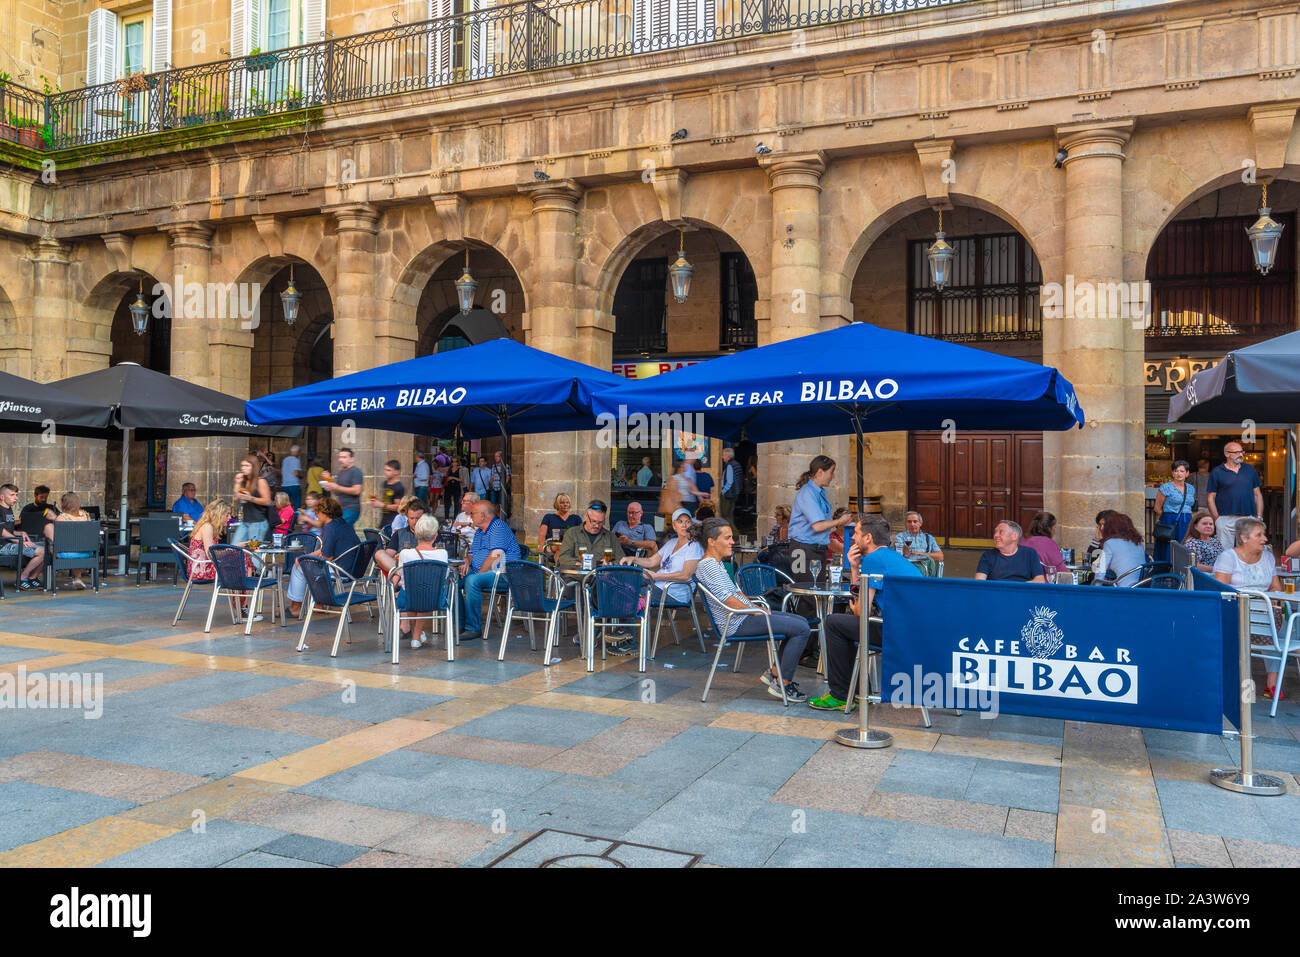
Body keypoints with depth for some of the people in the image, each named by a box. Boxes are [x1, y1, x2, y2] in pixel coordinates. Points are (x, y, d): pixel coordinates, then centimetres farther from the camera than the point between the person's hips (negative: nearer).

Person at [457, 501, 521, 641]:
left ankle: (473, 627, -26)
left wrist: (478, 573, -18)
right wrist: (467, 561, -2)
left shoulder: (499, 527, -10)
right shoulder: (479, 532, 21)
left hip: (502, 574, -9)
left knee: (472, 581, -33)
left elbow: (495, 557, -20)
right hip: (479, 573, 9)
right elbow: (472, 554, 23)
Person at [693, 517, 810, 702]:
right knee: (801, 629, -15)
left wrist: (760, 609, 11)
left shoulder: (717, 563, 16)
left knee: (801, 622, 12)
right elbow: (727, 600, -23)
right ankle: (784, 685, -9)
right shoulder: (707, 565, -16)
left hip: (745, 615, 11)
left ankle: (773, 672, 13)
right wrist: (757, 613, -14)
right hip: (737, 623, -11)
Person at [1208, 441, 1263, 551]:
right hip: (1226, 520, -3)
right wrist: (1217, 519, -6)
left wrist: (1259, 517, 6)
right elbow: (1210, 498, 1)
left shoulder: (1250, 470, 13)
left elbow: (1257, 495, 15)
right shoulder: (1217, 472, 2)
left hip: (1248, 518, 3)